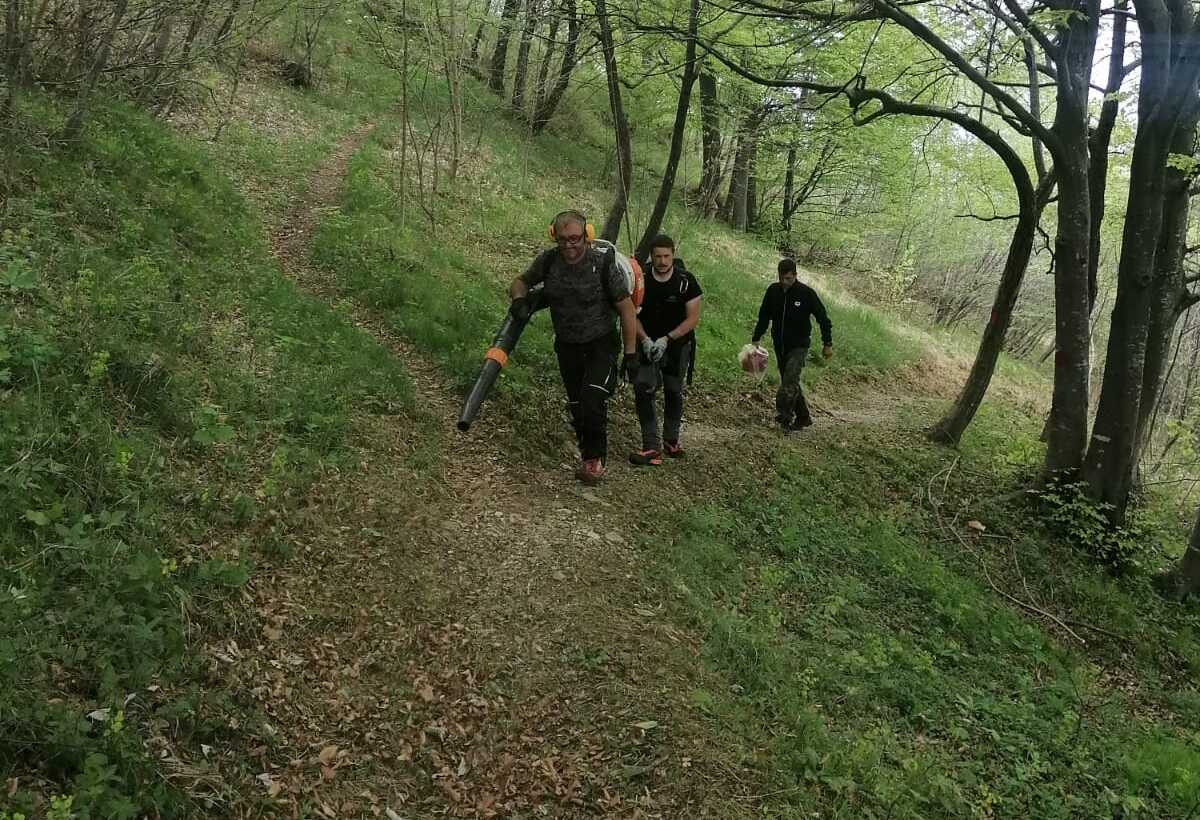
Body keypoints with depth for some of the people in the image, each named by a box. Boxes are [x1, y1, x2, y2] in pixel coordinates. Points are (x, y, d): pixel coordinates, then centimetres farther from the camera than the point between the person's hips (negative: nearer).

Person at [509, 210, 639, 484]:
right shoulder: (548, 260, -10)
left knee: (593, 401, -21)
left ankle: (595, 459, -1)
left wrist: (630, 354, -12)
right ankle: (588, 455, 32)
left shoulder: (604, 263, -20)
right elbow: (521, 281, 7)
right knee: (577, 407, 12)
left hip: (601, 344, -4)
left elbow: (627, 309, -12)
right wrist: (519, 298, -18)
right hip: (567, 346, 4)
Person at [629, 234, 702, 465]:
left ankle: (671, 440, 30)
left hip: (677, 345, 0)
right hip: (648, 343, 0)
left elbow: (693, 318, -12)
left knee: (673, 393, 11)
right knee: (643, 390, -16)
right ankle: (651, 447, -16)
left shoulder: (686, 280, -12)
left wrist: (666, 339, -20)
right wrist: (645, 339, -20)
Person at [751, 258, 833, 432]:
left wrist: (827, 344, -3)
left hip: (799, 346, -5)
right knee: (790, 382, 10)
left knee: (790, 380, -20)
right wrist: (755, 339, 5)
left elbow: (823, 318, -3)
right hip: (779, 346, 5)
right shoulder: (773, 291, 0)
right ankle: (803, 417, 21)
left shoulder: (806, 293, -11)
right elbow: (763, 317, 11)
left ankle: (783, 414, -24)